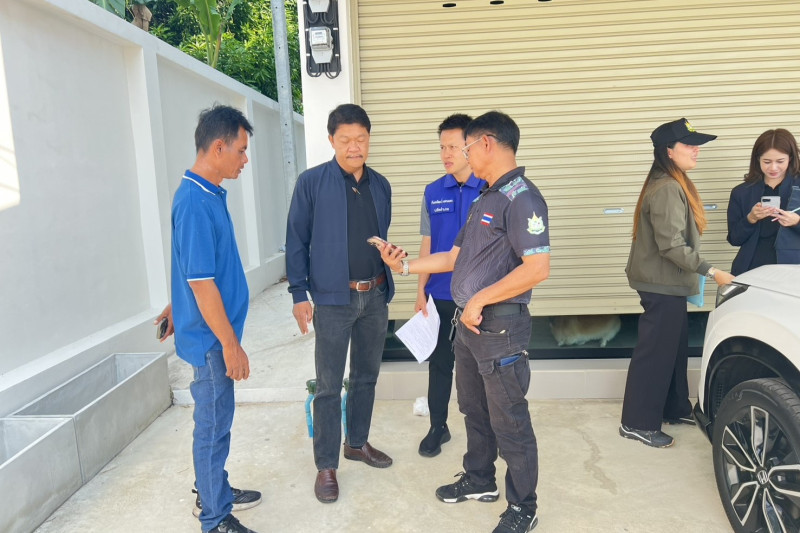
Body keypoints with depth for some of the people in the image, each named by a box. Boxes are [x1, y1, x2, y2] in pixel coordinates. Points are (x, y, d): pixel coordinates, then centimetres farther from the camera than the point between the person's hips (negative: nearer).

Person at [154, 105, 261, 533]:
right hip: (211, 336, -9)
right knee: (213, 422, 5)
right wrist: (231, 345, -19)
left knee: (216, 417, 21)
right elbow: (202, 283, -24)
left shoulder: (207, 193, 7)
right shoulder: (196, 204, -23)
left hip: (211, 329, 9)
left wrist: (178, 305, 27)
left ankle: (213, 492, 38)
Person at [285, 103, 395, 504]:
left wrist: (386, 286, 14)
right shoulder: (312, 183, -7)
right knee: (329, 386, 2)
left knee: (367, 376, 17)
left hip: (375, 296, 5)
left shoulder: (380, 185, 7)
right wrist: (299, 294, -9)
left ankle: (357, 443, 36)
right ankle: (326, 466, 16)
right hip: (333, 299, -5)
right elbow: (296, 241, -5)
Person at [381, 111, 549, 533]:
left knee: (509, 422, 4)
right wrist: (405, 266, 11)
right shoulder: (484, 199, 14)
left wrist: (480, 299, -19)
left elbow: (537, 268, -25)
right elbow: (456, 257, 17)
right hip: (468, 321, 9)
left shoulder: (521, 198, -16)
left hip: (499, 325, -9)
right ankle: (479, 480, 41)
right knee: (474, 409, 21)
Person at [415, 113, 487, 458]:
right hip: (442, 296, 3)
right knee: (440, 363, 12)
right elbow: (427, 244, 7)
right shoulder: (433, 192, 3)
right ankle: (437, 427, 29)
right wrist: (421, 291, 2)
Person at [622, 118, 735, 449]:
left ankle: (675, 409, 32)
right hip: (661, 285, -10)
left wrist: (698, 271, 22)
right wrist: (710, 271, -21)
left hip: (667, 283, 10)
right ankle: (637, 423, 5)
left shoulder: (674, 184, 13)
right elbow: (671, 245, -25)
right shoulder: (667, 189, -20)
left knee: (674, 349, 18)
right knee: (655, 353, -4)